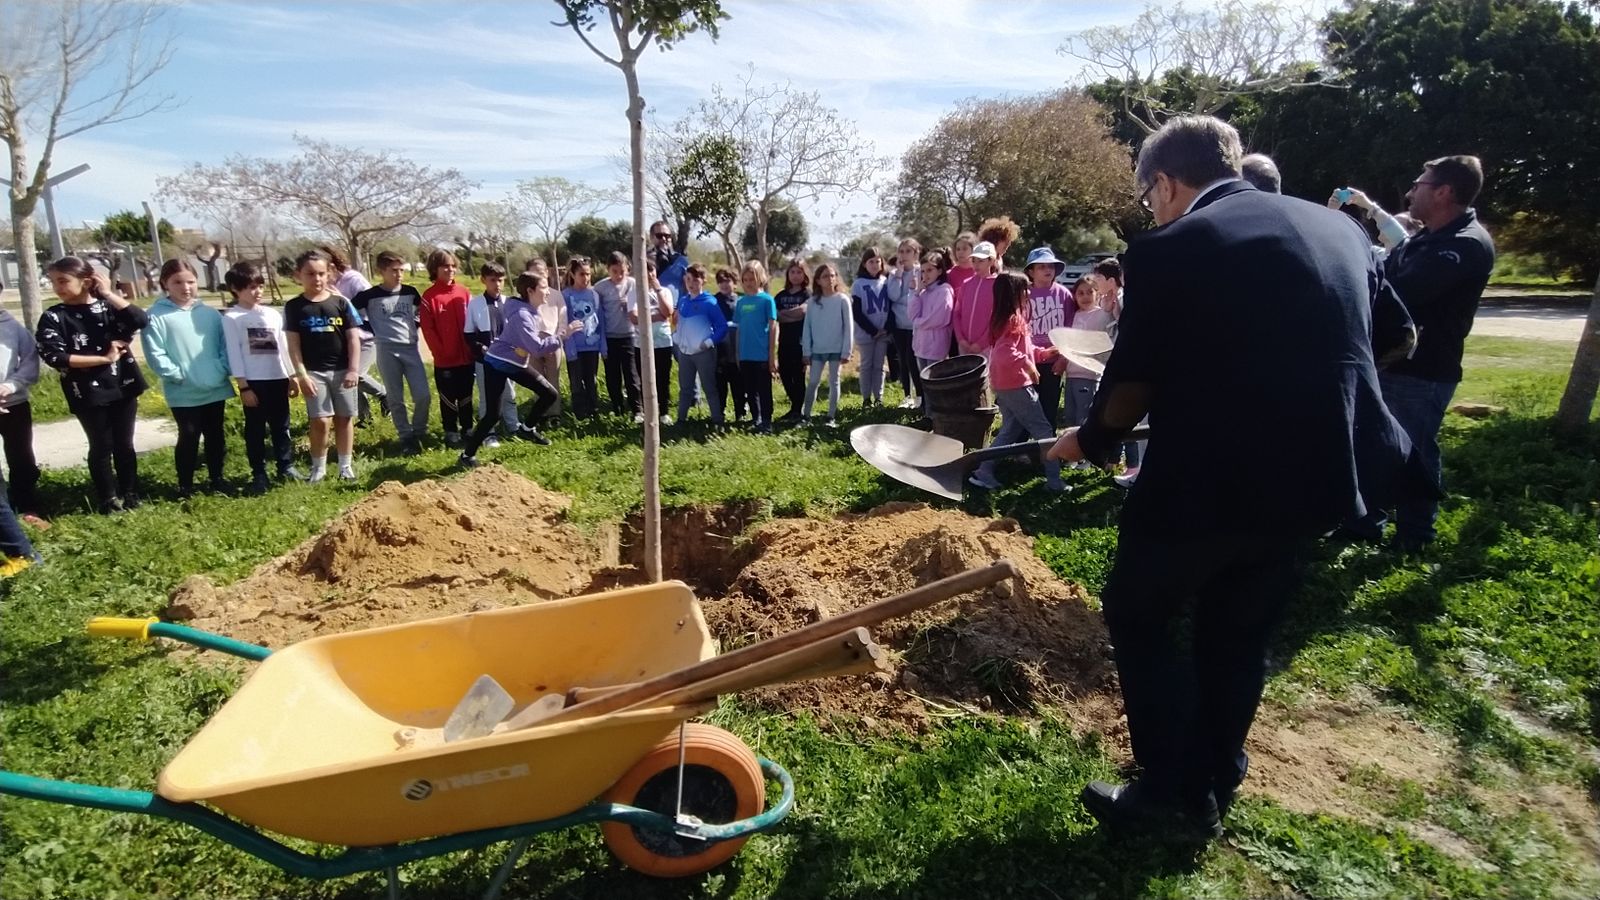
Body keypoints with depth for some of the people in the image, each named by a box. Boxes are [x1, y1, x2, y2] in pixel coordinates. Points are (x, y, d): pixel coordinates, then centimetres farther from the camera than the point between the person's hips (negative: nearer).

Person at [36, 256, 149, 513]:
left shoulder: (108, 306, 3)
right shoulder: (53, 317, -3)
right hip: (88, 393, -1)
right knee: (101, 446, 6)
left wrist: (108, 293, -13)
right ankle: (108, 499, 19)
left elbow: (141, 320, -16)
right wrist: (104, 358, -13)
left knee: (124, 443, 12)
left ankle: (130, 493, 26)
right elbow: (55, 358, -12)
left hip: (123, 387, 1)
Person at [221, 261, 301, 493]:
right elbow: (234, 353, -7)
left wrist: (292, 377, 10)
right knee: (255, 429, 5)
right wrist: (243, 386, -10)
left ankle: (286, 467, 21)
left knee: (281, 426, 11)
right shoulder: (231, 318, -4)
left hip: (278, 379, 4)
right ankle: (259, 474, 12)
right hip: (253, 382, -4)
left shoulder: (272, 314, 8)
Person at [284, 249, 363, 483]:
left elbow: (353, 337, 1)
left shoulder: (340, 302, 1)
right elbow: (293, 344, -1)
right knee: (319, 421, -2)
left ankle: (346, 465, 18)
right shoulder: (294, 307, 0)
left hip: (342, 370, 1)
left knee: (344, 418, 7)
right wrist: (301, 375, -8)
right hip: (314, 372, -1)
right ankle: (318, 466, 14)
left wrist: (354, 369, -5)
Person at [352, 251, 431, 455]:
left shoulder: (410, 292, 6)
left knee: (423, 395, -4)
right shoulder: (370, 295, -4)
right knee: (396, 398, 2)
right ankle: (406, 437, 13)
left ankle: (419, 430, 18)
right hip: (387, 350, -2)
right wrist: (374, 334, 3)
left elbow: (421, 312, 23)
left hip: (411, 348, 2)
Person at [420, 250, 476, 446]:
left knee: (466, 395, 12)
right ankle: (451, 431, 17)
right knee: (448, 397, 7)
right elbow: (428, 329, -5)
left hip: (466, 356, 3)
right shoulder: (429, 296, -4)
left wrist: (472, 349, 0)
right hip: (444, 360, -2)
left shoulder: (464, 293, 4)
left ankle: (467, 428, 23)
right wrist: (440, 352, -10)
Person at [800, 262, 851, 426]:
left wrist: (846, 351, -8)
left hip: (836, 349, -2)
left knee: (833, 381, 7)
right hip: (817, 350, 2)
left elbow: (847, 327, -5)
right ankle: (805, 414, 13)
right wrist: (806, 351, 0)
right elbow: (807, 327, 3)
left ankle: (832, 416, 14)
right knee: (813, 382, 6)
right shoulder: (813, 301, 1)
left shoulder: (842, 300, -4)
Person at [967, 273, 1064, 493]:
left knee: (1011, 429, 17)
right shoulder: (1014, 319, -17)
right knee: (1043, 429, 0)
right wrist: (1028, 365, -23)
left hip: (1003, 384, 10)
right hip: (1015, 384, -10)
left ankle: (984, 472, 13)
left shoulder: (1002, 318, 13)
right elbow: (1006, 352, -29)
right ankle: (1054, 479, 3)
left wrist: (1044, 352, 15)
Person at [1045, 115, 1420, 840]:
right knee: (1238, 632, 21)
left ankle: (1175, 794, 19)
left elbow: (1133, 382, -10)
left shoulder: (1167, 250, -11)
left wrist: (1092, 439, 9)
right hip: (1318, 472, 7)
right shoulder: (1338, 227, 9)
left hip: (1209, 477, -7)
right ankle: (1210, 789, 35)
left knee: (1137, 614, 14)